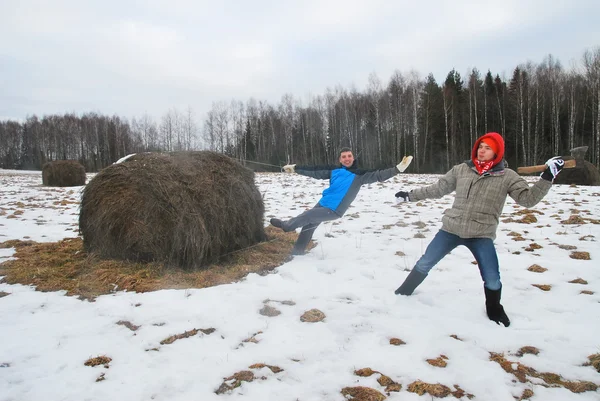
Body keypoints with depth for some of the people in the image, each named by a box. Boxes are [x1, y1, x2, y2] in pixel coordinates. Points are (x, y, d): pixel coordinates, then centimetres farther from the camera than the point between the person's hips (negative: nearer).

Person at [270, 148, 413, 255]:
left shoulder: (359, 175, -9)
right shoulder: (334, 170, 5)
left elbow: (378, 175, -20)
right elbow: (314, 172, 13)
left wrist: (398, 168, -33)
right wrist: (295, 168, 16)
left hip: (333, 210, -5)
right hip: (322, 204, 6)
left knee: (305, 217, -11)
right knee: (308, 226, 14)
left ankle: (287, 225, 17)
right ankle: (297, 252, 32)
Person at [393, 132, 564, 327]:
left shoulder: (507, 176, -4)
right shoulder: (461, 169, 1)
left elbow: (528, 199, -9)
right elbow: (437, 189, 9)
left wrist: (547, 177, -20)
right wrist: (410, 195, 11)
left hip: (481, 235, -2)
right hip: (451, 229, 2)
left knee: (492, 280, -2)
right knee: (425, 263, 10)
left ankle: (494, 310, 30)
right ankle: (404, 291, 35)